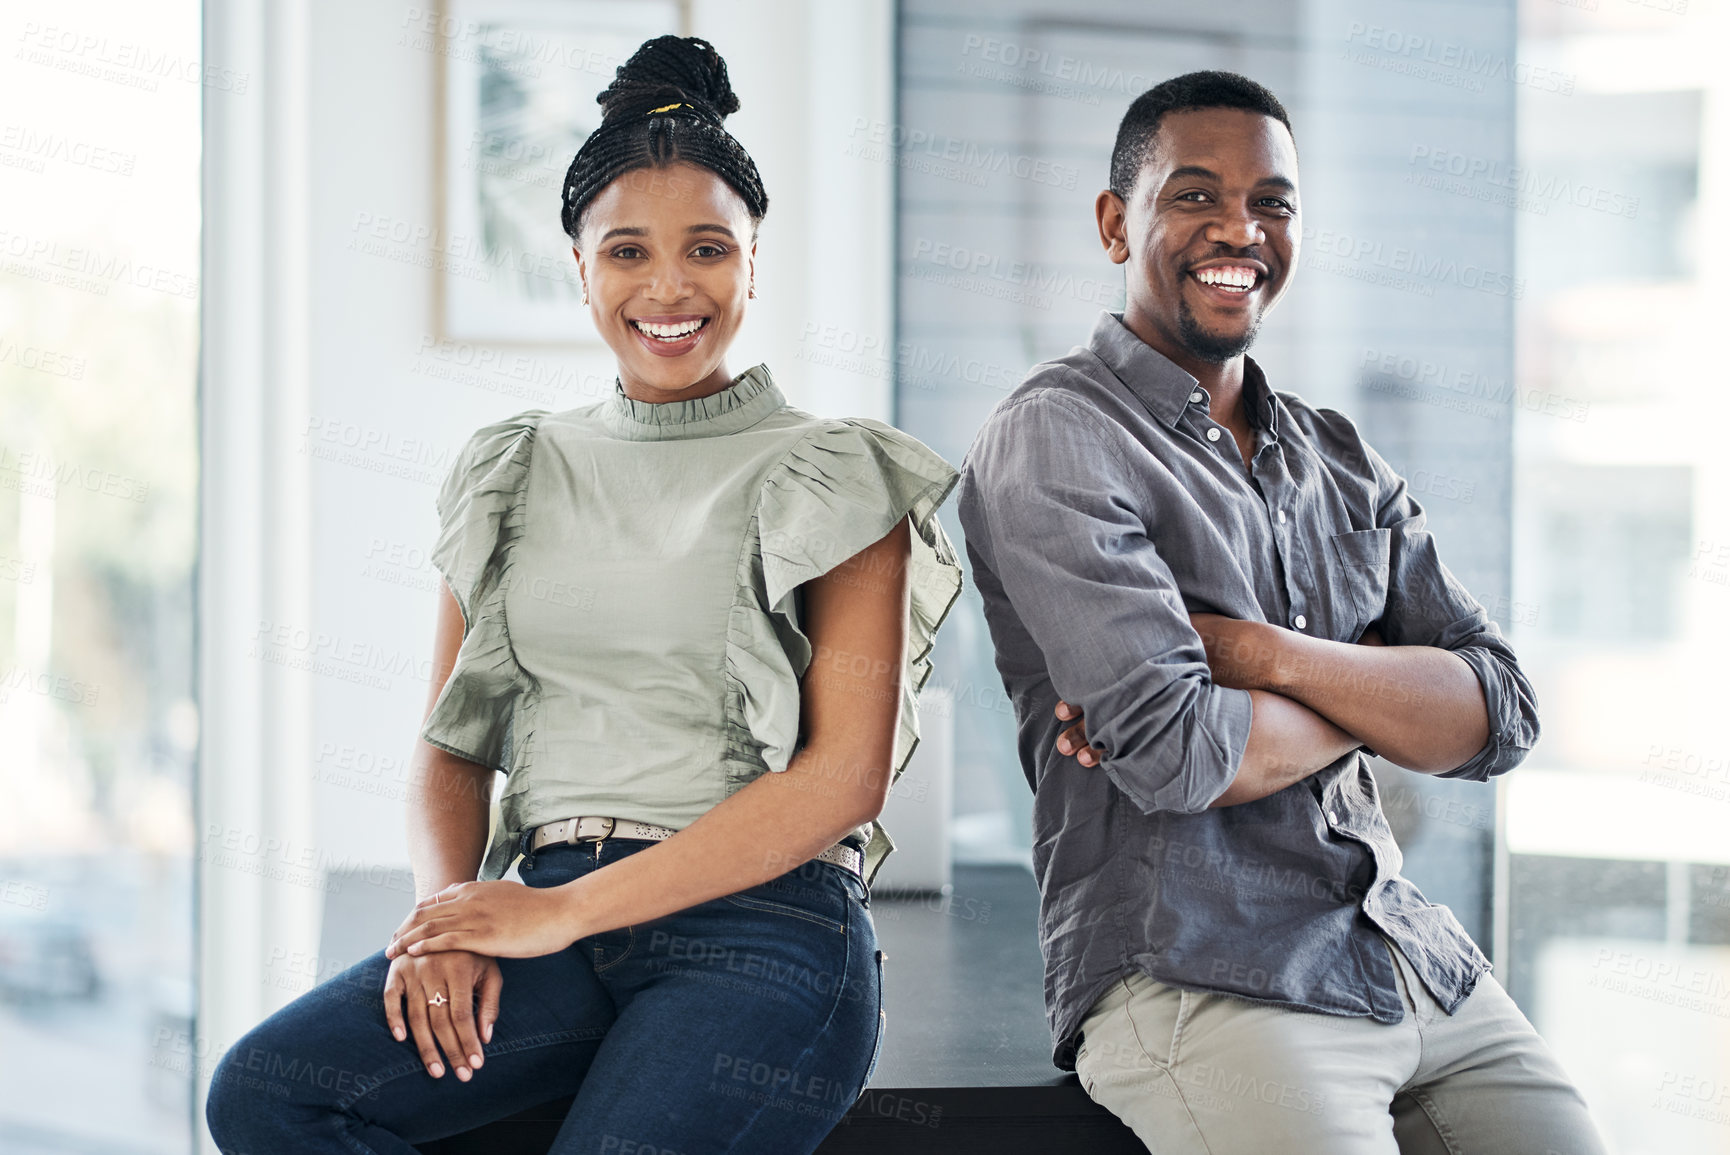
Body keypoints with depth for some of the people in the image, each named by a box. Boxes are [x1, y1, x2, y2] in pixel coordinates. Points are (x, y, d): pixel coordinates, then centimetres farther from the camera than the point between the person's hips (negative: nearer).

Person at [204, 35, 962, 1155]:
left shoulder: (833, 480, 3)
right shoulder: (517, 476, 17)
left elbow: (844, 775, -7)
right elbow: (454, 743, 16)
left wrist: (564, 911, -12)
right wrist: (449, 914, -7)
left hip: (765, 926, -4)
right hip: (549, 921, 4)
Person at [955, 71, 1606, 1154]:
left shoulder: (1339, 457, 16)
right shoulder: (1057, 438, -6)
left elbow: (1501, 715, 4)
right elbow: (1173, 754, -17)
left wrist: (1259, 653, -12)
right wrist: (1378, 699, 0)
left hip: (1421, 968, 7)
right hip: (1192, 977, -6)